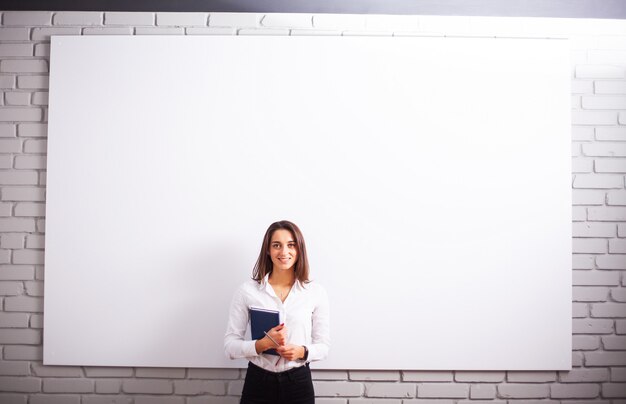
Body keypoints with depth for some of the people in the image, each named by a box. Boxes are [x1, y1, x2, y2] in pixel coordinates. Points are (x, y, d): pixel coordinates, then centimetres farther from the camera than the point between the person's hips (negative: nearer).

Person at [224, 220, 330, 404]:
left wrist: (302, 351, -17)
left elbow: (323, 345, 2)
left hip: (299, 382, 1)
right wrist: (263, 344, -20)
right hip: (258, 382, 0)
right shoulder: (247, 290, -5)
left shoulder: (316, 292, -3)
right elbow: (230, 345, -4)